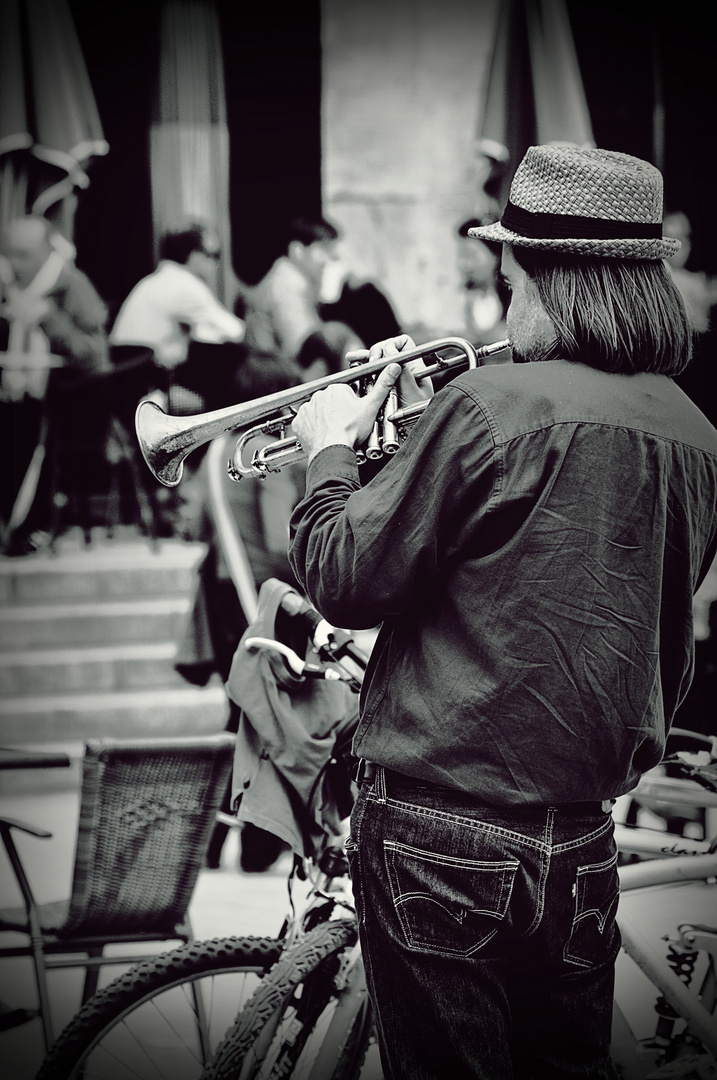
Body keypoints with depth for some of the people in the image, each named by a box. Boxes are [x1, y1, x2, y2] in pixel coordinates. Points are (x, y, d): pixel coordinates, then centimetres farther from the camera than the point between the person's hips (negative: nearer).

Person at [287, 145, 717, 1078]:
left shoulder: (496, 406, -17)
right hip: (583, 844, 6)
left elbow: (347, 582, -12)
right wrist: (425, 433, 17)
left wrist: (331, 454, 5)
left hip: (444, 834, -6)